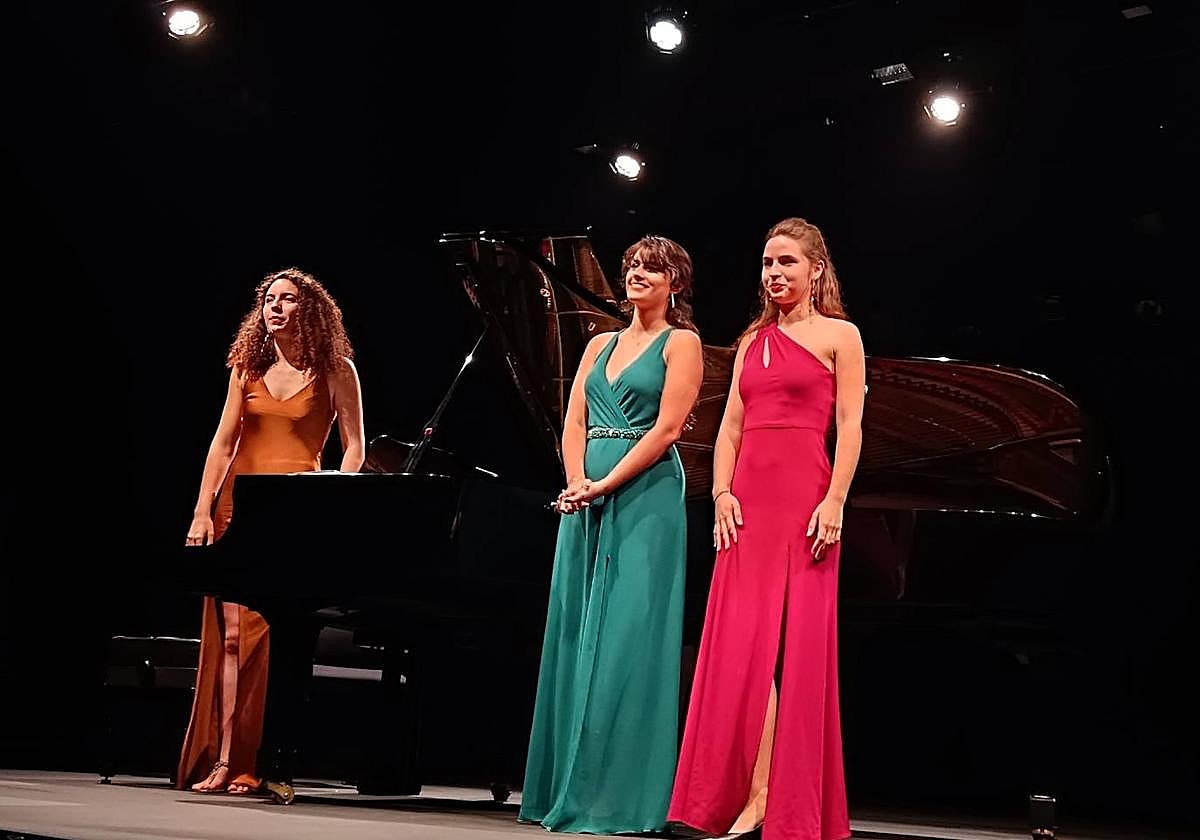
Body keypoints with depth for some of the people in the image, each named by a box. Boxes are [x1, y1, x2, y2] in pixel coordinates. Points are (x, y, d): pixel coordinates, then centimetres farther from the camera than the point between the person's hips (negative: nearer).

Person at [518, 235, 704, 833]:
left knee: (628, 641, -9)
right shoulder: (601, 345, 18)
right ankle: (571, 787, 10)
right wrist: (577, 484, -7)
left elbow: (666, 430, -10)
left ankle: (621, 795, -6)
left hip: (645, 497, -6)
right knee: (577, 634, 5)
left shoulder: (680, 343, 0)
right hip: (586, 500, 7)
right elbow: (574, 423, 11)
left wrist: (604, 485, -14)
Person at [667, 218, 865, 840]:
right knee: (742, 643, -2)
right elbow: (730, 427, 15)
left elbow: (850, 427, -4)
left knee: (795, 644, -5)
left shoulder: (838, 335, 4)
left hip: (805, 498, -5)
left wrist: (835, 502, -13)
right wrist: (722, 492, 1)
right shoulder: (753, 340, 19)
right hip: (749, 499, 5)